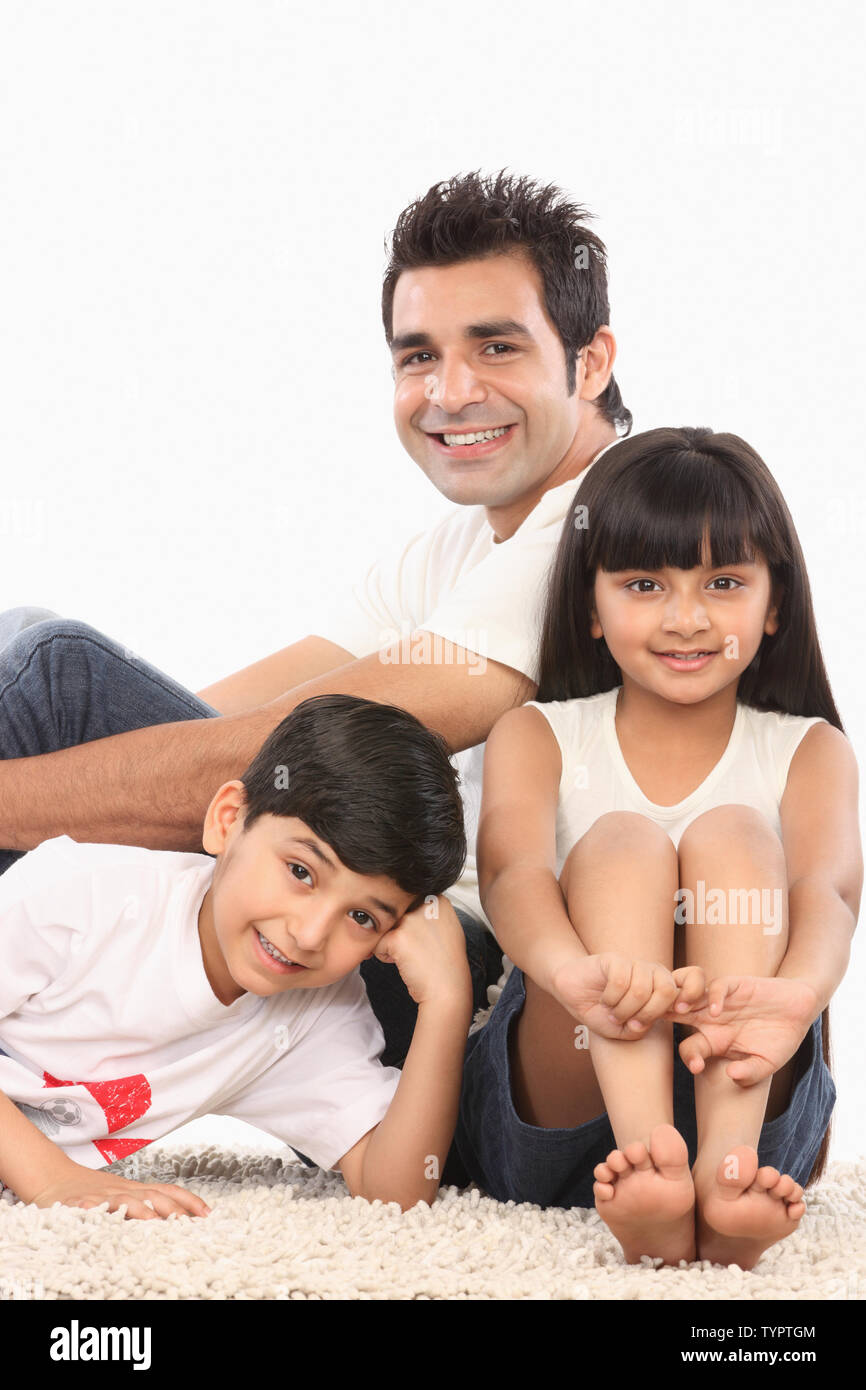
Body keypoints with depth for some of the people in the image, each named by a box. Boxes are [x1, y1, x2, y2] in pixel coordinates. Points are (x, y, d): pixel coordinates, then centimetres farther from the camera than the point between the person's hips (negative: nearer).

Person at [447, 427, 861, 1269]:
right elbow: (511, 871, -18)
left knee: (733, 835, -21)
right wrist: (578, 972, -43)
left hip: (741, 1098, 0)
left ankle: (727, 1169, -42)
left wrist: (795, 993, -43)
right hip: (558, 1115, 0)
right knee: (620, 842, -23)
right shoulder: (535, 737, 5)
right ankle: (651, 1167, -47)